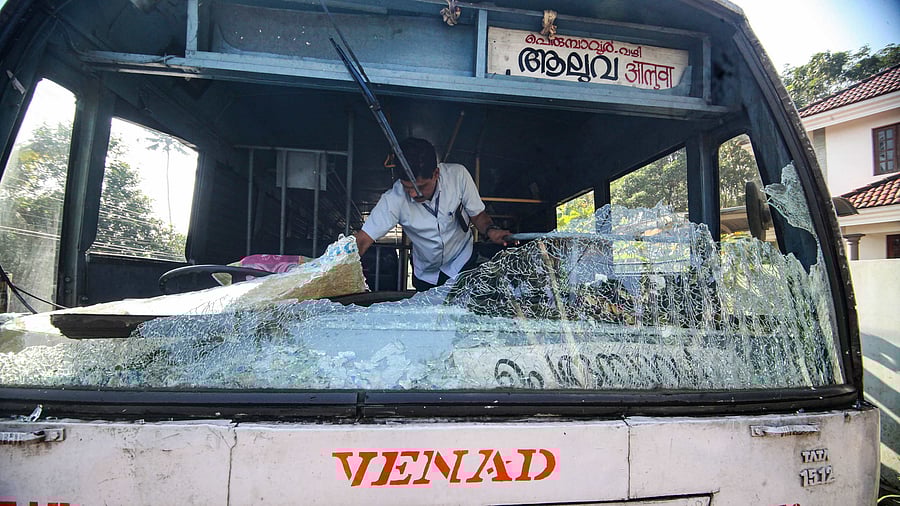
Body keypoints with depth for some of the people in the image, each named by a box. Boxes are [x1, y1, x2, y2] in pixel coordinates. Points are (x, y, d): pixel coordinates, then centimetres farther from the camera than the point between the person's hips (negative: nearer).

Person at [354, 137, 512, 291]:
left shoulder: (457, 175, -26)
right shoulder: (394, 199, -28)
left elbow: (477, 215, -12)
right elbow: (362, 240, -28)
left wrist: (490, 230, -35)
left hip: (462, 264, 0)